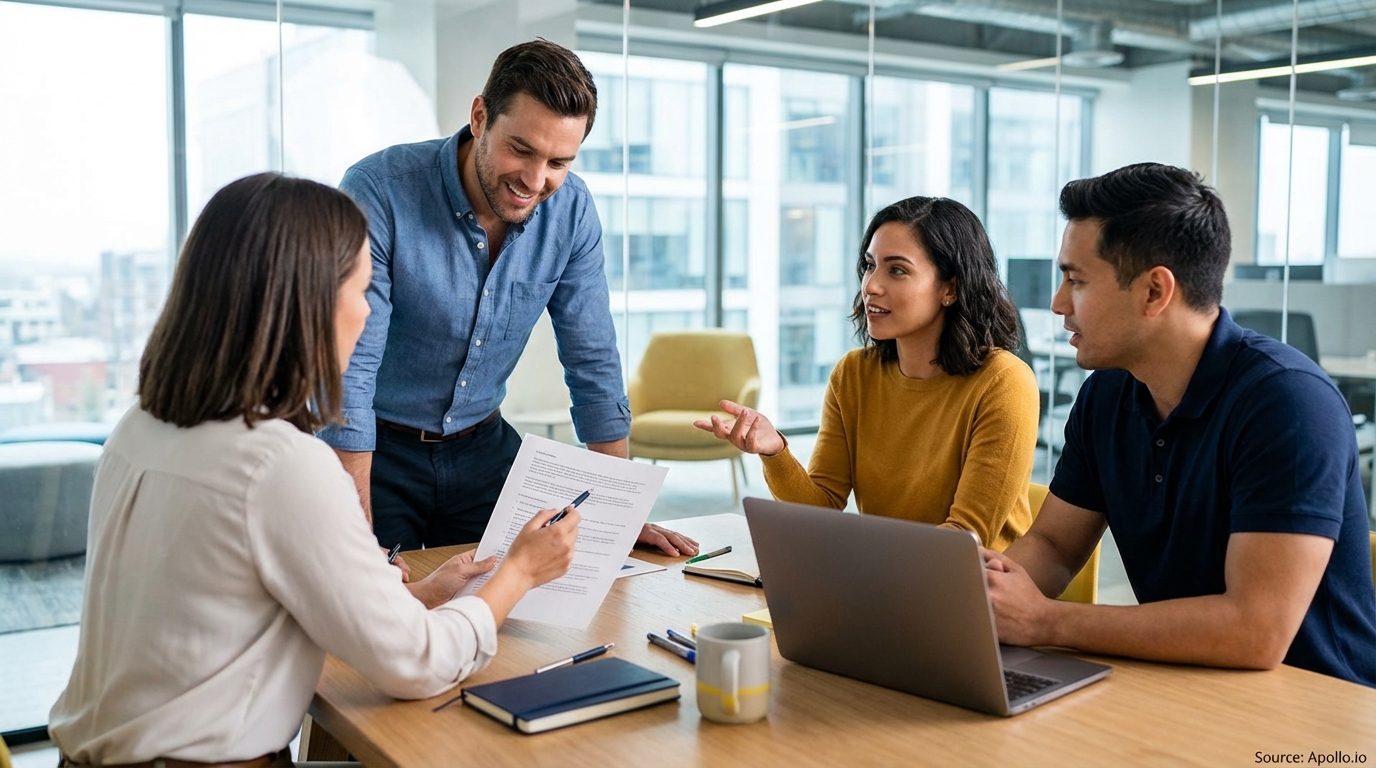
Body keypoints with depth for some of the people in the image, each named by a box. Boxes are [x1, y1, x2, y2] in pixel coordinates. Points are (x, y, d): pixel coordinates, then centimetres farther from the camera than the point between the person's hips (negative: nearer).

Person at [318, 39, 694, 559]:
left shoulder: (571, 210, -11)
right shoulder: (378, 191, -24)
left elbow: (593, 364, -3)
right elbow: (348, 372, -27)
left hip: (481, 446, 4)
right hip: (374, 451, -3)